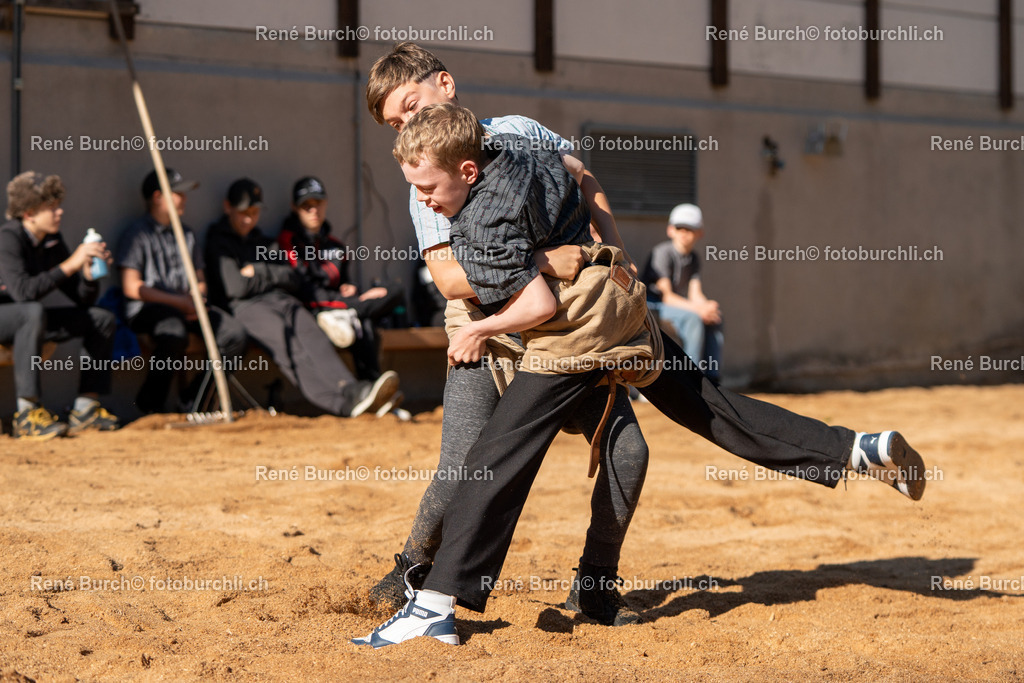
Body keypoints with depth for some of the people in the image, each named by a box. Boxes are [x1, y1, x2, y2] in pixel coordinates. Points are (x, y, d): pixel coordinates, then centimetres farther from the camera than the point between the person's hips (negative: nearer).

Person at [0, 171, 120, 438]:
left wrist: (89, 273, -16)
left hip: (29, 317, 8)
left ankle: (84, 409, -6)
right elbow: (23, 291, -36)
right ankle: (27, 413, -39)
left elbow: (82, 298, 6)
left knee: (103, 319, -2)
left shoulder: (52, 241, 3)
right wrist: (70, 264, -32)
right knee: (34, 311, -40)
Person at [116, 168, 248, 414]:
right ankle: (150, 405, -22)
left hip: (184, 308, 7)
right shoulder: (137, 234, 0)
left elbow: (200, 279, 25)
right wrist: (179, 302, -11)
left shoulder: (187, 233, 21)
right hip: (146, 309, -6)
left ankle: (194, 396, -7)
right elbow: (131, 288, -8)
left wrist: (195, 299, 0)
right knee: (174, 333, -40)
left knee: (235, 334, -17)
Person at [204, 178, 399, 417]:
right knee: (284, 335, -37)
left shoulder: (264, 243, 31)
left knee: (308, 329, -31)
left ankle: (349, 390, -58)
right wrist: (274, 277, 10)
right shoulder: (217, 242, 9)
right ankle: (342, 401, -58)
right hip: (242, 308, -6)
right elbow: (236, 286, -5)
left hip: (278, 300, 6)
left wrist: (260, 271, 3)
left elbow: (293, 280, 19)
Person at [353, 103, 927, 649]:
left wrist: (479, 331, -7)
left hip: (575, 336, -9)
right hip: (622, 307, 9)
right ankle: (860, 448, 17)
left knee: (496, 460, -10)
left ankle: (437, 606, -14)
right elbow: (580, 181, 22)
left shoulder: (483, 223, -19)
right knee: (712, 408, 17)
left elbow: (540, 303, -22)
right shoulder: (509, 149, 5)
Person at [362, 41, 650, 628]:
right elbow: (449, 277, -19)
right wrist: (539, 263, -30)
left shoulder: (521, 132, 3)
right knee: (463, 471, -17)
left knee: (627, 451, -8)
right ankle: (415, 566, 12)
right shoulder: (427, 185, -5)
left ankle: (595, 584, 12)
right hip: (488, 333, -2)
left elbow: (585, 182, 17)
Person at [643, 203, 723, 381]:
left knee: (715, 318, -11)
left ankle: (712, 377, -11)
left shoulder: (694, 259, 12)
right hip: (652, 307, -8)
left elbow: (695, 295, 2)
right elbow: (665, 295, -20)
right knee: (692, 318, -31)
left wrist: (706, 306, -22)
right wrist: (697, 308, -30)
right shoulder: (663, 253, -13)